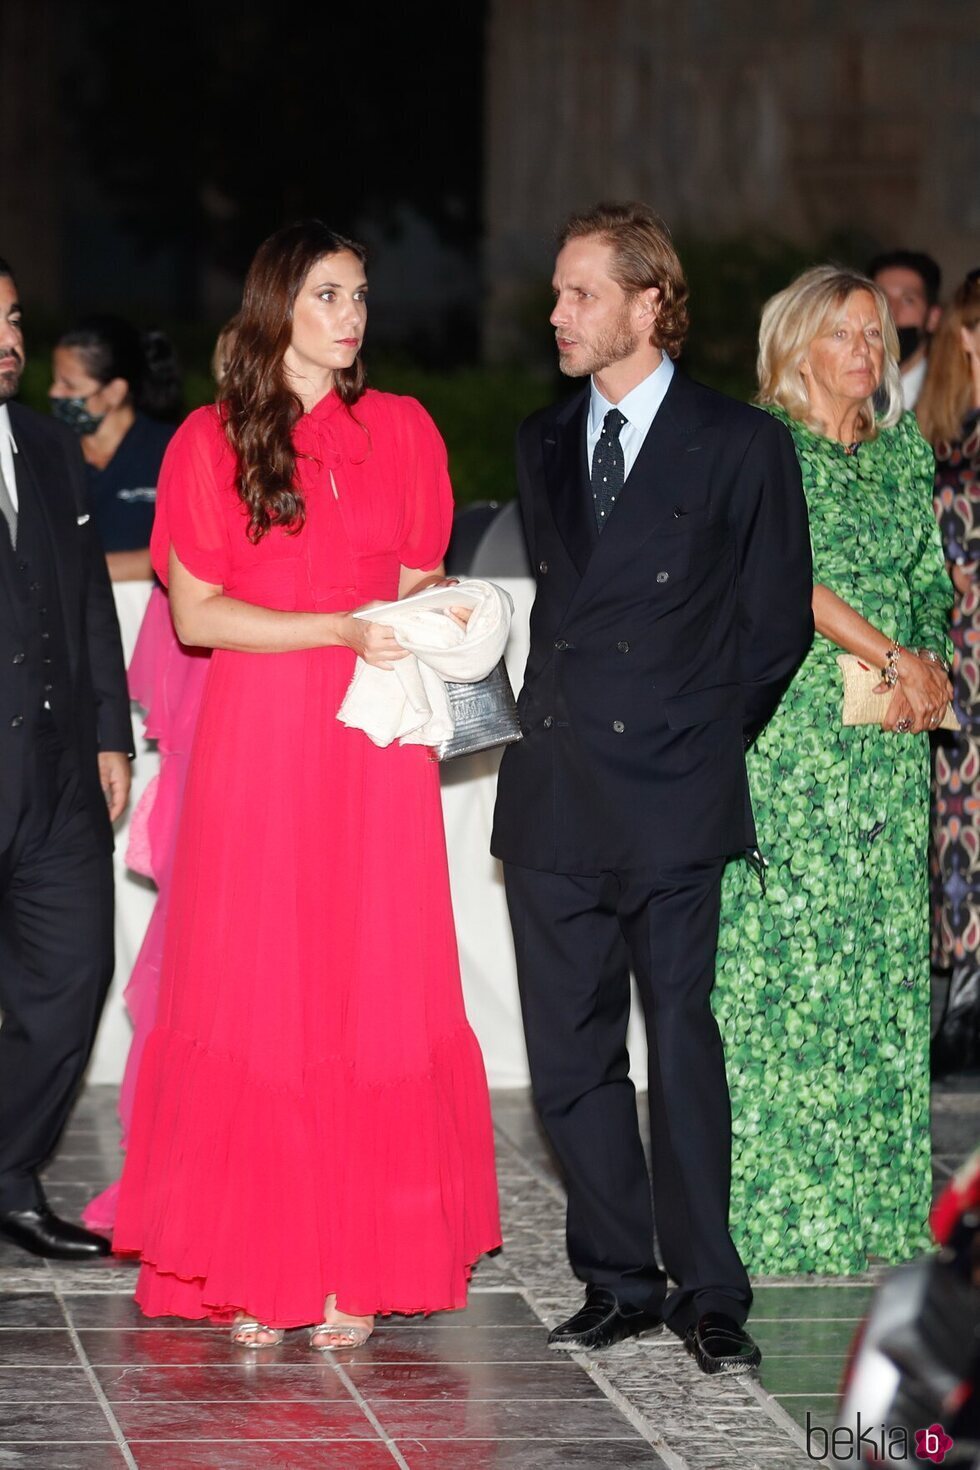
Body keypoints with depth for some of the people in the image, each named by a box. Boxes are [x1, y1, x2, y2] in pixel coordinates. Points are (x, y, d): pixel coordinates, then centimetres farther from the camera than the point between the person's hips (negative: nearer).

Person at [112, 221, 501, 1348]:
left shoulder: (401, 431, 11)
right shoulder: (211, 441, 4)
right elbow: (195, 614, -3)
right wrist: (339, 629, -13)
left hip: (374, 749, 2)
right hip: (255, 749, -2)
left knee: (373, 997, -1)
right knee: (253, 995, -3)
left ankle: (355, 1274, 2)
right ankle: (251, 1272, 2)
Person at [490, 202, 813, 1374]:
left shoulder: (741, 446, -1)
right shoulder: (543, 444, 14)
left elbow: (778, 622, 3)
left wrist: (699, 738, 6)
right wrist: (557, 721, 13)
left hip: (670, 795, -5)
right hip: (555, 794, 5)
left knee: (682, 1047, -5)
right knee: (569, 1057, 5)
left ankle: (706, 1293, 4)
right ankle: (618, 1281, 15)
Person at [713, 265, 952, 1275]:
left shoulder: (907, 453, 15)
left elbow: (933, 585, 17)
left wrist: (930, 669, -3)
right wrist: (892, 657, -14)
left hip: (888, 739, 5)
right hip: (785, 728, -5)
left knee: (885, 948, 4)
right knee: (782, 944, -6)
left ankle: (876, 1201, 8)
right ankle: (776, 1202, -3)